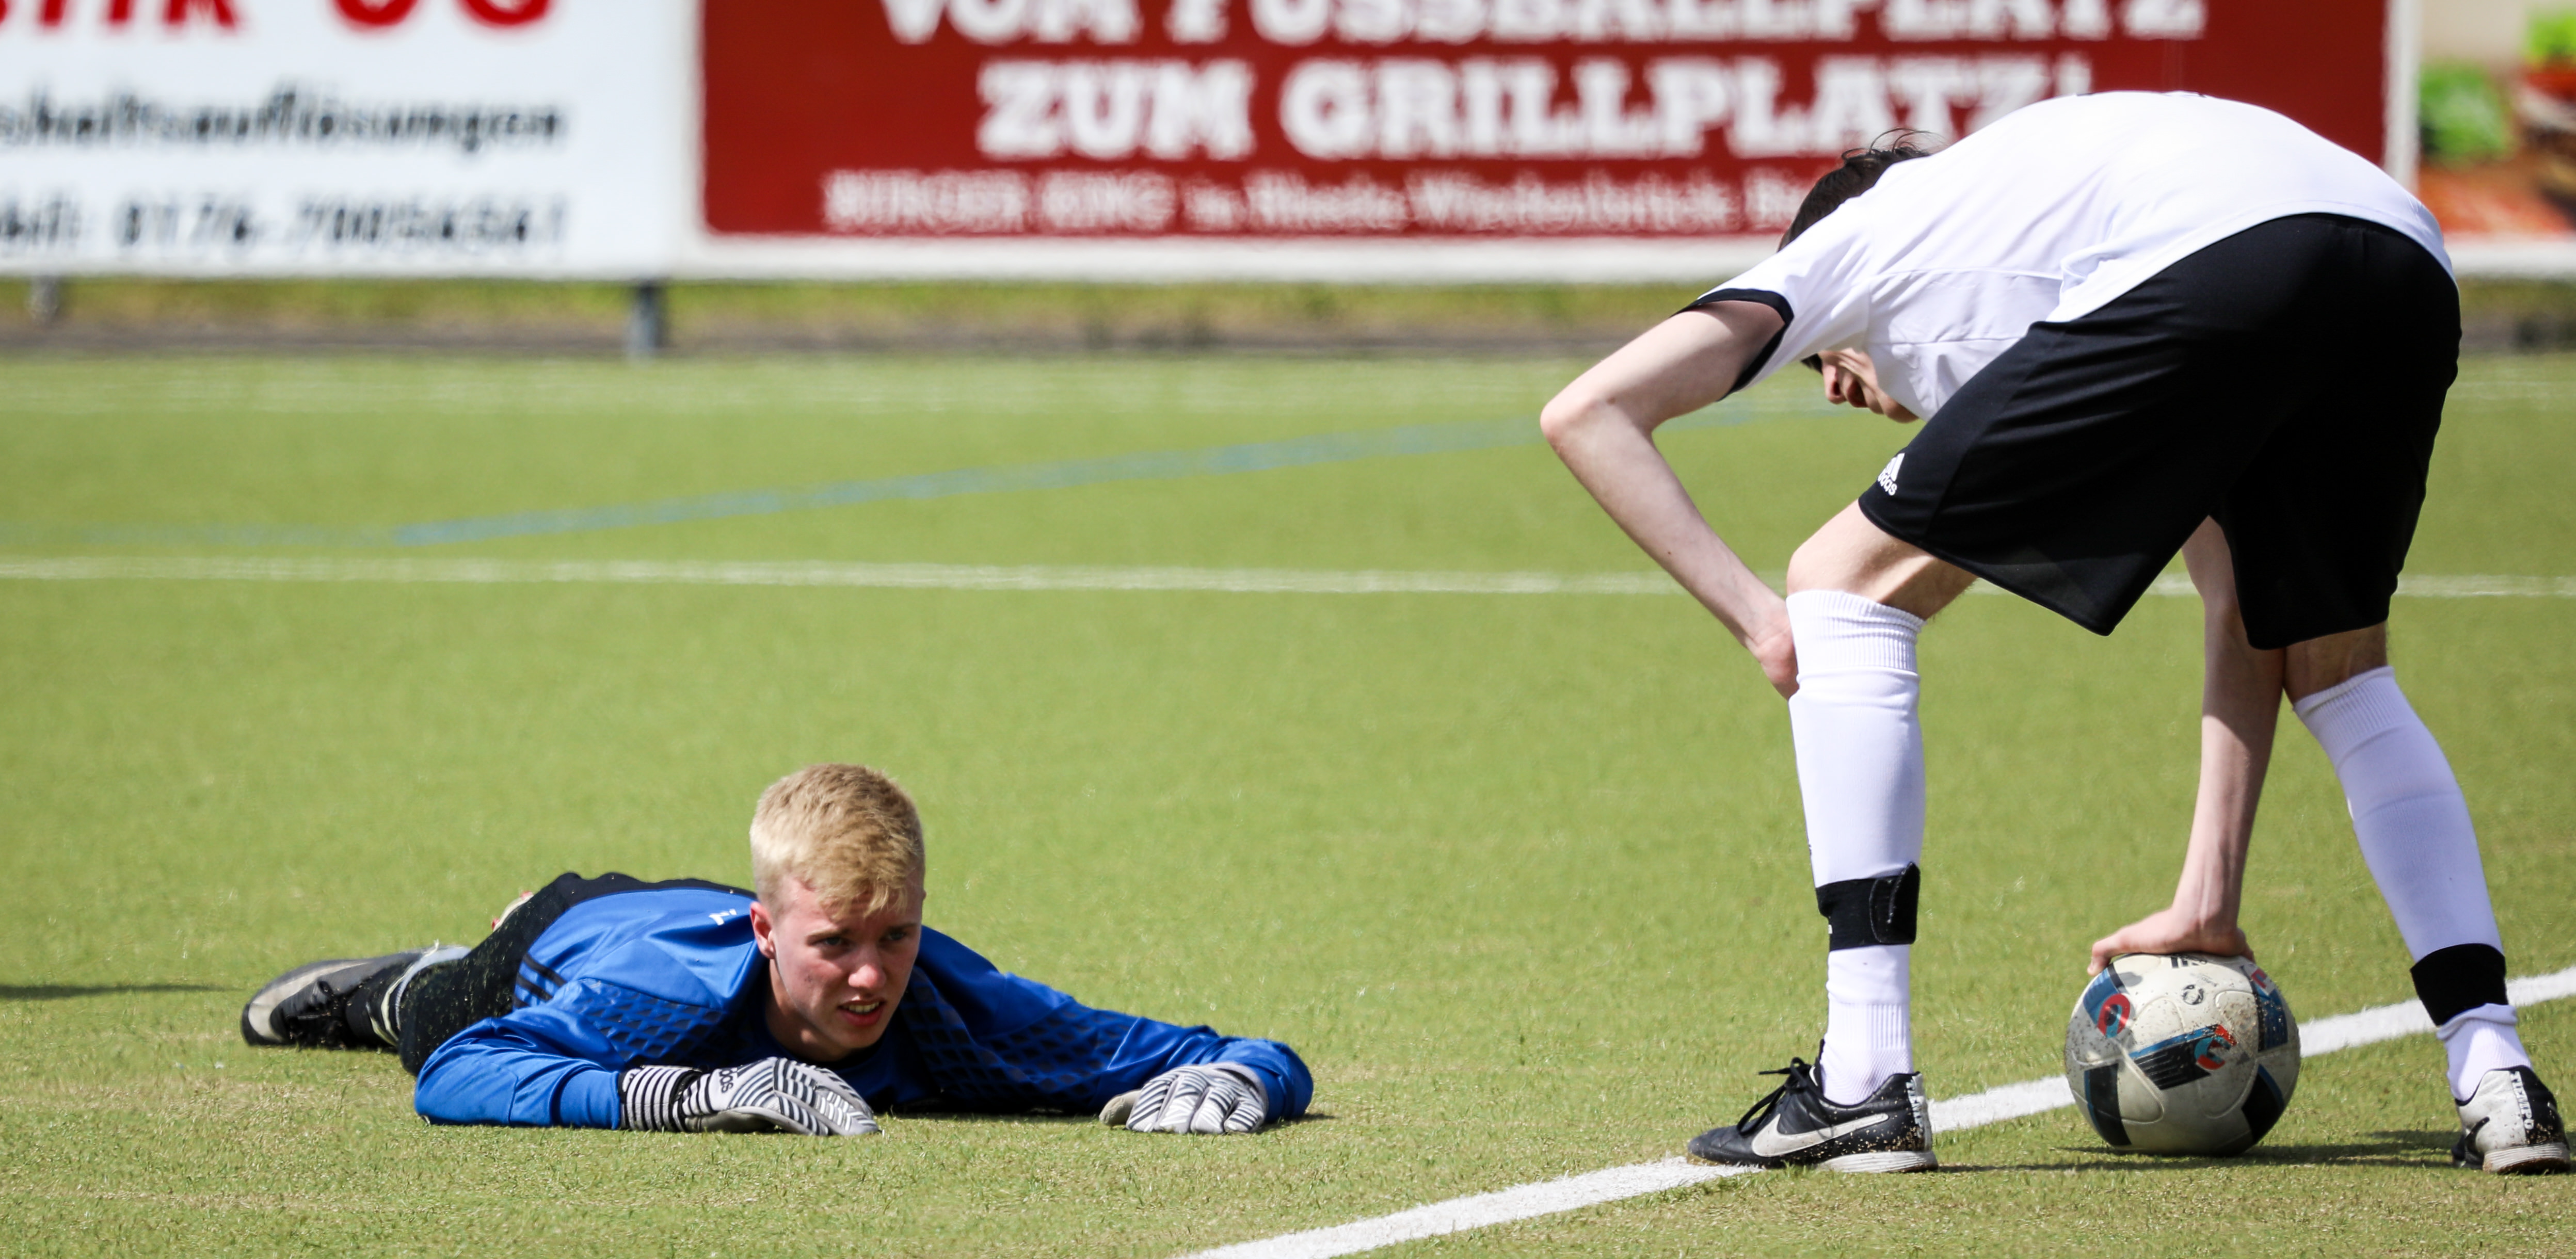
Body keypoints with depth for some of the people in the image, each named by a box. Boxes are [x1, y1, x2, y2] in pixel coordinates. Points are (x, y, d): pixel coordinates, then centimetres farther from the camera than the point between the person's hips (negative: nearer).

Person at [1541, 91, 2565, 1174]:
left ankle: (1863, 1083, 6)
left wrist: (1760, 615, 16)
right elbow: (2242, 618, 40)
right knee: (2340, 678, 32)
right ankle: (2495, 1076, 16)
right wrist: (2209, 903, 38)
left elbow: (1588, 413, 20)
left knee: (1848, 586, 12)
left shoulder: (1851, 240, 32)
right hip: (2411, 276, 6)